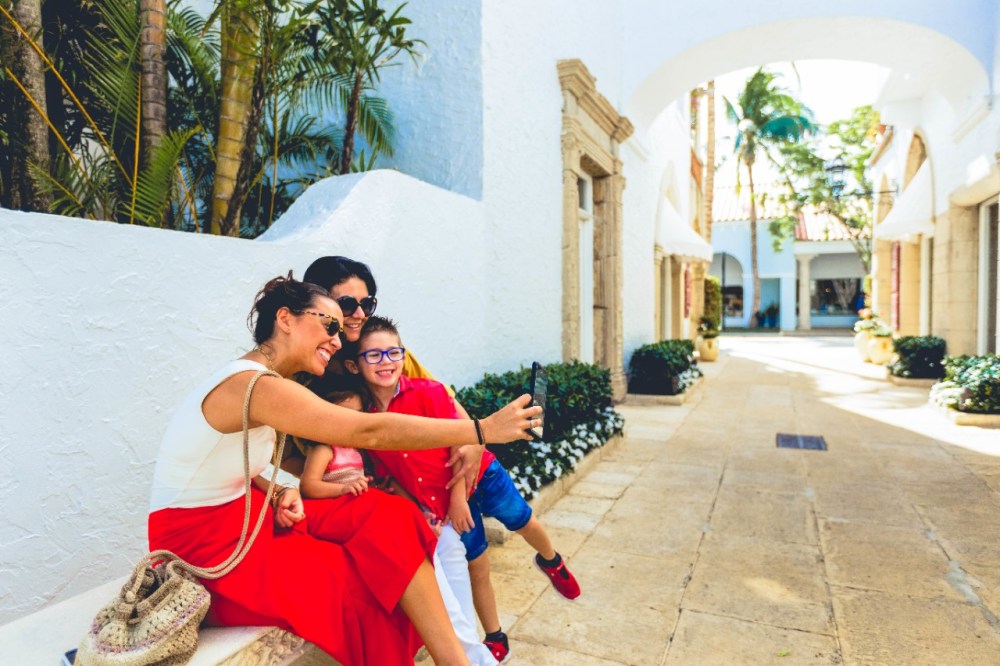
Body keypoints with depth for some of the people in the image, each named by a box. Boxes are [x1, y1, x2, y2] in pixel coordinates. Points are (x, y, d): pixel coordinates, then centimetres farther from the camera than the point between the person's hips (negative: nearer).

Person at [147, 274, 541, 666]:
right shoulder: (254, 385, -26)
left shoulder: (252, 381, 4)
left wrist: (276, 494, -8)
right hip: (203, 544, -8)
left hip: (239, 515, 8)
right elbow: (370, 433, -32)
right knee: (370, 585, -12)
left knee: (386, 516, -6)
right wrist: (482, 429, -29)